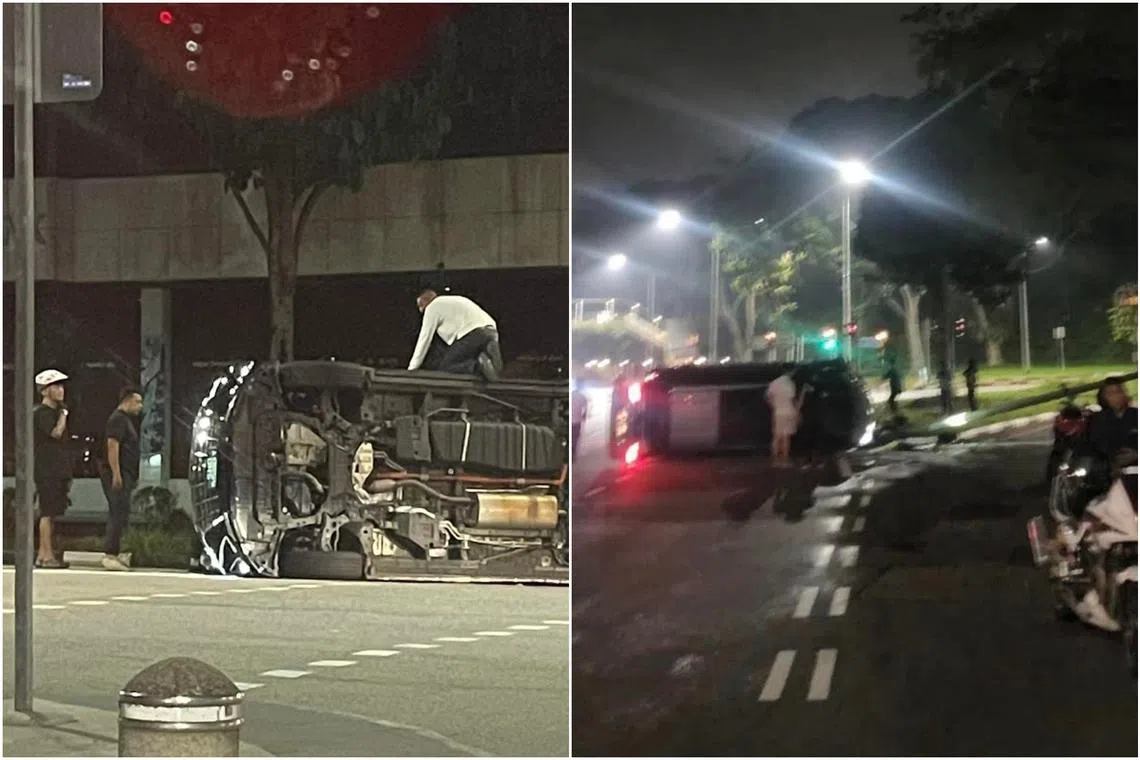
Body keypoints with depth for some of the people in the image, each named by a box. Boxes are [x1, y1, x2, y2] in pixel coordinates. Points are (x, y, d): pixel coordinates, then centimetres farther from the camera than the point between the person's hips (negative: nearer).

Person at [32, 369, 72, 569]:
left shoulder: (55, 412, 20)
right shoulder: (40, 412, -9)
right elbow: (55, 433, -24)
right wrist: (63, 415, -8)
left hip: (58, 471, 9)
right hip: (47, 471, -9)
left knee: (50, 514, 9)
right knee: (48, 513, -10)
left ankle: (42, 554, 12)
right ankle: (47, 555, -11)